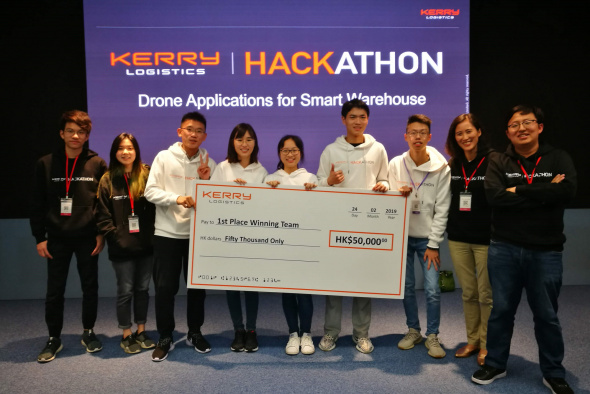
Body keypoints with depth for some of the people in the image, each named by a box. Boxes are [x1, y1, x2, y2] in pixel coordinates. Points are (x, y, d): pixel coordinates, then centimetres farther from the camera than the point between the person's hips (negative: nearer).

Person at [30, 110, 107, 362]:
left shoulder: (97, 164, -1)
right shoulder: (46, 164, 1)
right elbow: (37, 204, 3)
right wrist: (39, 237, -1)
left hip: (87, 238, 0)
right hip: (57, 238, 1)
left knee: (90, 287, 10)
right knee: (54, 291, 7)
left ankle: (88, 332, 27)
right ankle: (54, 339, 23)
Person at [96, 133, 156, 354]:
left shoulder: (147, 175, 1)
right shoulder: (108, 180, 0)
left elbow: (155, 207, 1)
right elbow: (103, 216, -2)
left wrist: (152, 234, -7)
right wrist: (115, 236, -8)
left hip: (146, 244, 2)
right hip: (121, 247, -1)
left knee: (143, 289, 12)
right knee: (125, 291, 6)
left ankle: (141, 332, 27)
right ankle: (126, 335, 21)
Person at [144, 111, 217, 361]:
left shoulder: (209, 163, 4)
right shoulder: (164, 157, -2)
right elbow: (150, 191, -9)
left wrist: (205, 181, -12)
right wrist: (177, 198, -23)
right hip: (167, 233, -2)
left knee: (197, 285, 10)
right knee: (164, 287, 2)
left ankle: (195, 333, 28)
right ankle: (165, 338, 19)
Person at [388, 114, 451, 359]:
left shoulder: (441, 168, -7)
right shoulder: (396, 164, 0)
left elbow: (442, 210, -7)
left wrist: (433, 244, -8)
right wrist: (399, 194, -18)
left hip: (427, 237, -2)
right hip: (402, 235, 2)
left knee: (432, 290, -4)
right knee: (407, 286, 8)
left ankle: (432, 336, 15)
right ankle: (413, 330, 27)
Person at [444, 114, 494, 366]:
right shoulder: (452, 165, 8)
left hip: (485, 239, -4)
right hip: (458, 238, 4)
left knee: (486, 294, 4)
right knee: (468, 293, 13)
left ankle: (487, 345, 19)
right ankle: (472, 340, 26)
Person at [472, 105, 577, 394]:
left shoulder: (558, 159, 1)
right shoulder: (499, 163, 1)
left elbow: (567, 191, -18)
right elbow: (494, 196, -17)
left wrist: (518, 190, -16)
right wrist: (543, 194, -17)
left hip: (546, 251, 0)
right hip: (504, 249, 1)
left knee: (546, 315, 12)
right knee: (501, 310, 12)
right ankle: (495, 364, 29)